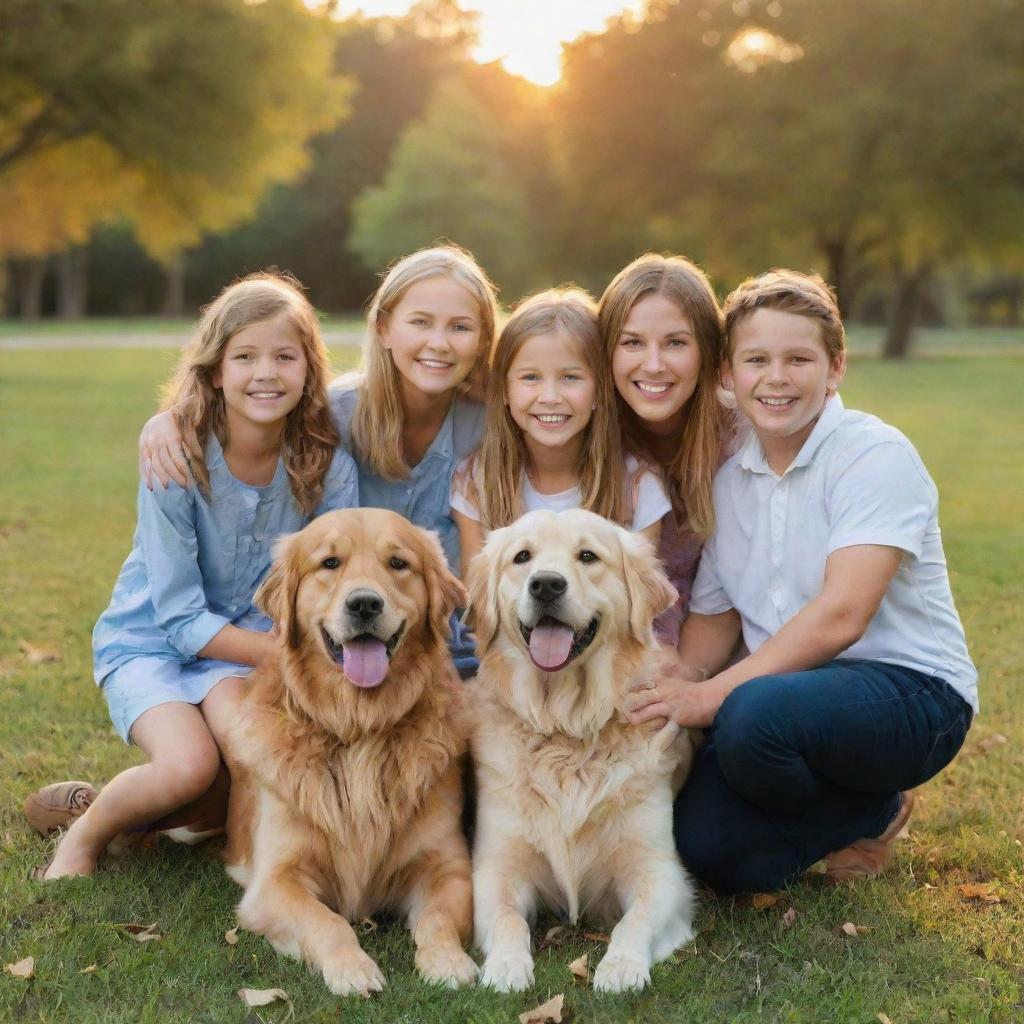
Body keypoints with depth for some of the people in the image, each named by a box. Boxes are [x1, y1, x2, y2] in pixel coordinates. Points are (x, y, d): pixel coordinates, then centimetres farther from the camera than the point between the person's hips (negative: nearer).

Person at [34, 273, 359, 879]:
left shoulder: (328, 466, -14)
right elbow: (182, 619, -19)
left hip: (255, 634, 2)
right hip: (149, 640, -2)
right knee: (189, 765, -26)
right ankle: (86, 836, 4)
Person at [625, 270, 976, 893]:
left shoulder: (875, 455, -13)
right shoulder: (730, 478, 8)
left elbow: (841, 614, -24)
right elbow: (714, 615, 10)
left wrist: (712, 694, -28)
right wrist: (678, 680, -12)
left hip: (910, 687, -6)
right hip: (791, 688, 6)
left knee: (756, 714, -36)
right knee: (706, 848, -17)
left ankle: (874, 810, -3)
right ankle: (850, 805, 12)